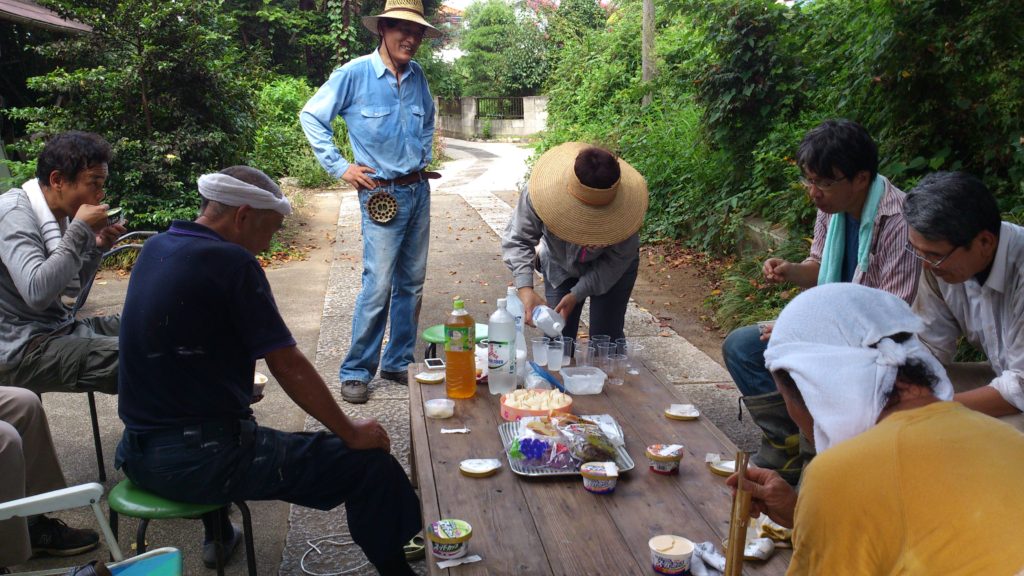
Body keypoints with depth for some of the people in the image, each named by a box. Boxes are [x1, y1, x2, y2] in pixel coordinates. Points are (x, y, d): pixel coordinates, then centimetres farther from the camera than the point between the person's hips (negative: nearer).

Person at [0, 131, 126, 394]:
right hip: (22, 347, -9)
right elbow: (37, 293, -31)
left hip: (57, 328, 9)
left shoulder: (58, 214, 7)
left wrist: (97, 247, 0)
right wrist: (80, 230, -23)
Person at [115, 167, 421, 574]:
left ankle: (218, 536, 53)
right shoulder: (231, 262, -17)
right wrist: (351, 433, -8)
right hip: (198, 461, -9)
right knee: (371, 464, -8)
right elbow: (288, 366, -16)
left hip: (137, 454, 9)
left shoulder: (155, 249, 6)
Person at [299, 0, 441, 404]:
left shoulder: (417, 76, 8)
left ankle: (398, 363, 23)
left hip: (418, 190, 6)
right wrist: (340, 167, -5)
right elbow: (311, 117, -1)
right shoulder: (354, 75, -9)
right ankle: (356, 371, 5)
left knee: (412, 284, 10)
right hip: (382, 195, -6)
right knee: (378, 287, -9)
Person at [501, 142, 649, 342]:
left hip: (610, 271, -1)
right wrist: (525, 288, -41)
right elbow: (517, 239, -26)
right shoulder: (544, 190, -35)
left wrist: (576, 294, -30)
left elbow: (616, 260, -24)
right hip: (559, 266, 2)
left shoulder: (626, 205, -36)